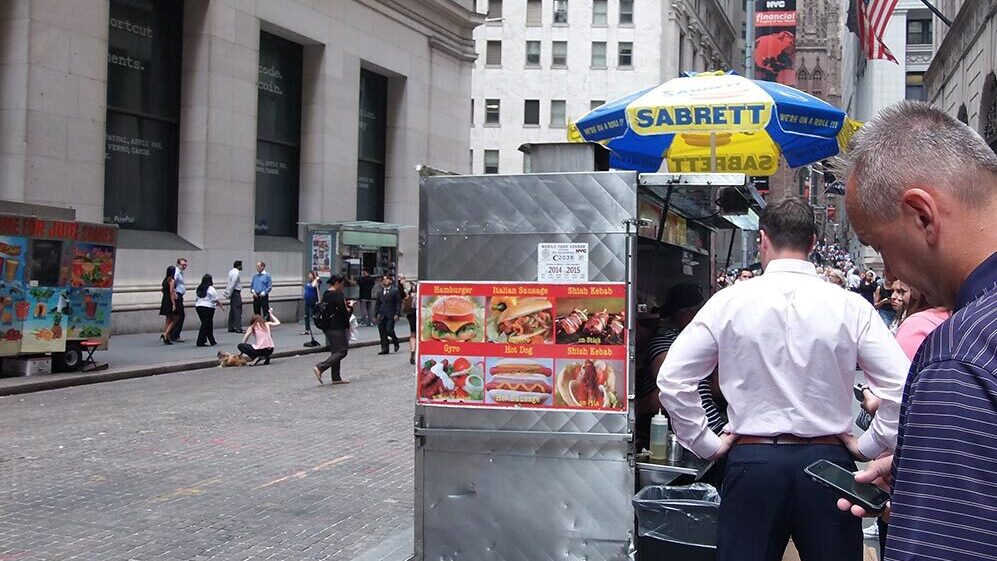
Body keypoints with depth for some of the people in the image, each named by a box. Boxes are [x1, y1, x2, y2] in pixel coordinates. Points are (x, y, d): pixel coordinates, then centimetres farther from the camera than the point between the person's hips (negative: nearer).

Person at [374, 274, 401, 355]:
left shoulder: (394, 291, -1)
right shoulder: (380, 292, 12)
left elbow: (399, 303, -3)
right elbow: (377, 304, 15)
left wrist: (397, 314, -11)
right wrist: (375, 315, 9)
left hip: (391, 315, -4)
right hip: (382, 315, 5)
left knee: (389, 330, -11)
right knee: (382, 333, 1)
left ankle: (396, 343, 16)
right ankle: (384, 349, 7)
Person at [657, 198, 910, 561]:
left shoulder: (729, 302, -4)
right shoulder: (849, 306, -4)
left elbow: (672, 379, -4)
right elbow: (902, 386, -9)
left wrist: (706, 445, 4)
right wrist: (868, 446, 3)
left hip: (753, 462, 0)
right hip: (827, 461, 1)